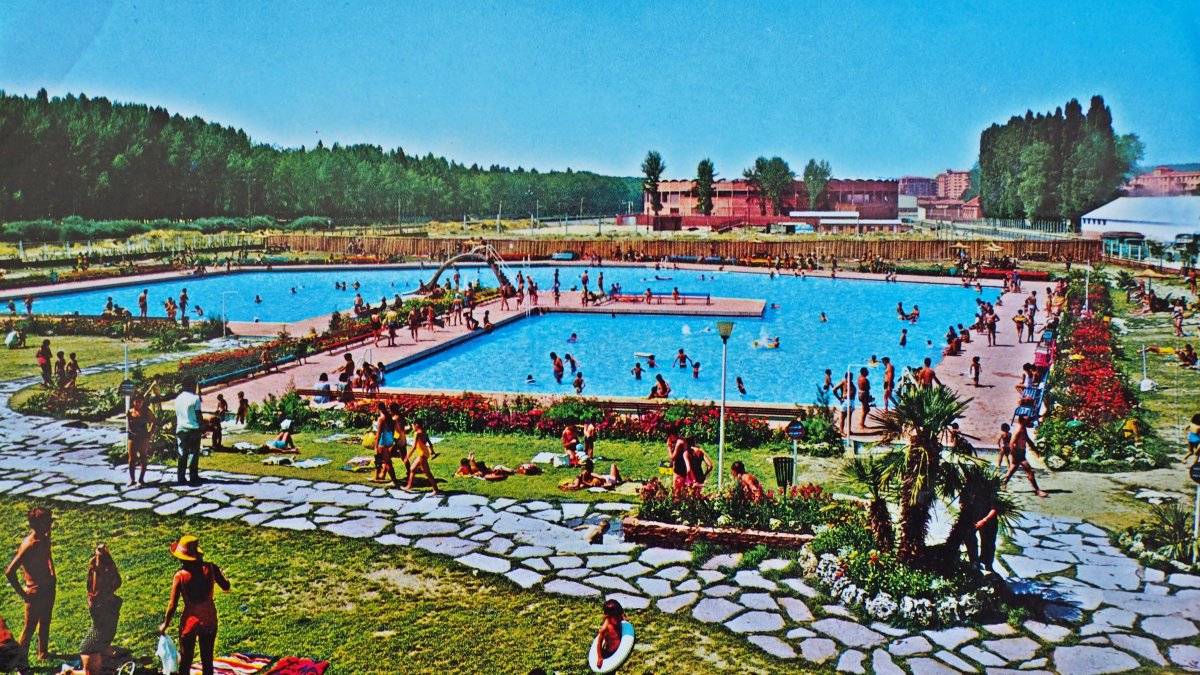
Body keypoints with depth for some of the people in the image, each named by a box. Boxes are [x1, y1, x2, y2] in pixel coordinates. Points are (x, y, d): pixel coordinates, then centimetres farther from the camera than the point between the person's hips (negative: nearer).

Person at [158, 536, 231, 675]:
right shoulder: (210, 568, -11)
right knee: (207, 660, 16)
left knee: (185, 661, 15)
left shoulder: (180, 575, -15)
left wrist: (165, 624, 3)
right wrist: (218, 572, 15)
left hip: (190, 621, -2)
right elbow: (226, 588, 0)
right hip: (209, 620, 2)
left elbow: (173, 605, -11)